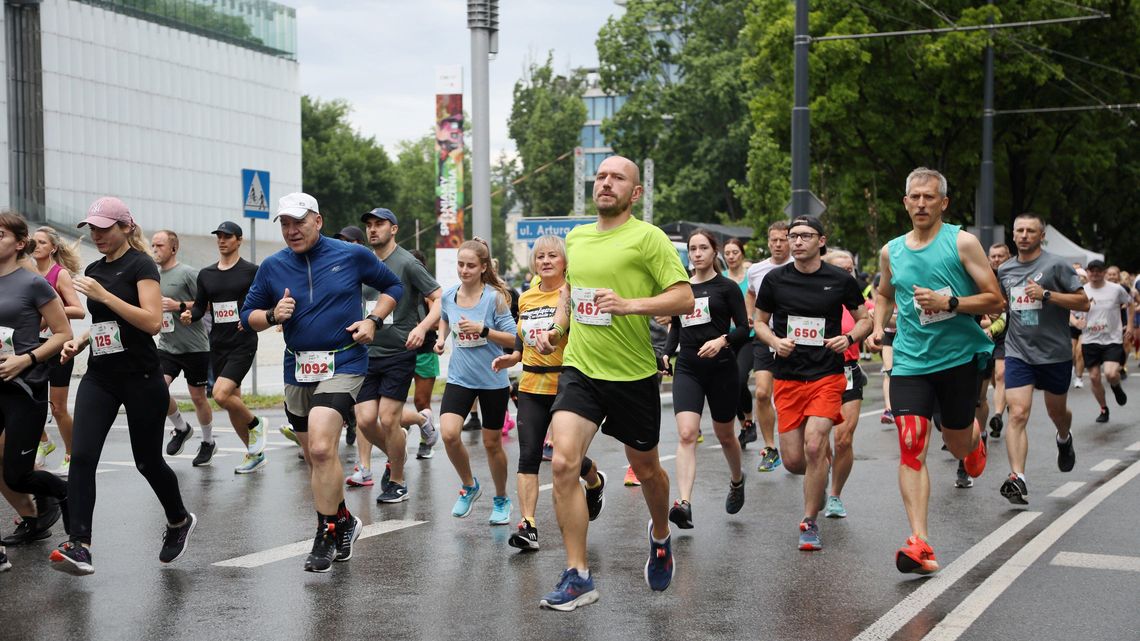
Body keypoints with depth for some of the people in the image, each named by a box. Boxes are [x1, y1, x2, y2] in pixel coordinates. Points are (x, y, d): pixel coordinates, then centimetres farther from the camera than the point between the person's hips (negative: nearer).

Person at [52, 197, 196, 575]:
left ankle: (179, 521, 32)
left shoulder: (140, 265, -8)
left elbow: (152, 321, -19)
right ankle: (78, 547, -15)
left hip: (141, 378, -6)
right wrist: (80, 341, 6)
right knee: (81, 455, -12)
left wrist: (103, 294, -22)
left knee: (147, 460, 6)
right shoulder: (94, 270, 14)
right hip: (100, 377, 6)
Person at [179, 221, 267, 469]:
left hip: (243, 344, -6)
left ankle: (255, 423, 5)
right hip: (218, 344, 6)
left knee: (221, 395, -22)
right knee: (232, 404, 9)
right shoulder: (206, 274, 11)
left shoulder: (251, 271, -4)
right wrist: (188, 315, -6)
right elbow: (200, 307, 15)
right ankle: (255, 453, 22)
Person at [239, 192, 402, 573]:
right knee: (315, 457, 14)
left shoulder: (352, 256, -2)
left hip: (343, 366, -5)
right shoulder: (272, 267, 4)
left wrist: (373, 321, -4)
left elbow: (392, 286, 12)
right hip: (297, 371, 5)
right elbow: (247, 316, 10)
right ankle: (343, 521, 36)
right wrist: (273, 315, -11)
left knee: (321, 449, -21)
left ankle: (326, 536, -8)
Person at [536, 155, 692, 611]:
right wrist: (557, 328, 11)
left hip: (633, 374, -3)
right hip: (579, 368, 3)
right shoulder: (575, 237, 11)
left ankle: (660, 537, 46)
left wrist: (630, 305, -25)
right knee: (563, 463, -15)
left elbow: (685, 298, -13)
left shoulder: (647, 237, -8)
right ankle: (578, 577, -8)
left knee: (645, 469, 14)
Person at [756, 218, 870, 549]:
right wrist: (775, 342, -7)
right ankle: (823, 465, 38)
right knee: (793, 461, -1)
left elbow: (865, 319, 11)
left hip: (827, 376, -2)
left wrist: (849, 339, -9)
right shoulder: (775, 279, 3)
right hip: (787, 378, 2)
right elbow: (760, 322, 13)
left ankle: (809, 523, -1)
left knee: (813, 446, -18)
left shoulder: (841, 280, 0)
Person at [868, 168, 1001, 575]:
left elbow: (994, 301, -6)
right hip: (910, 361, 2)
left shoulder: (962, 242, -5)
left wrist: (949, 303, -20)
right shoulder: (891, 251, 7)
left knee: (957, 446, 13)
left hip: (959, 357, -2)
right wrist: (878, 327, 8)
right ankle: (919, 543, -15)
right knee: (911, 448, -13)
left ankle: (975, 438, 53)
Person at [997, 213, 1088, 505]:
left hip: (1055, 353, -2)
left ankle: (1064, 439, 54)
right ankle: (1017, 479, -22)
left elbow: (1083, 302, -11)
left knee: (1057, 412, 18)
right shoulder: (1005, 269, 8)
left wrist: (1046, 294, -21)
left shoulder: (1056, 265, -7)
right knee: (1017, 414, -15)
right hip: (1018, 352, 2)